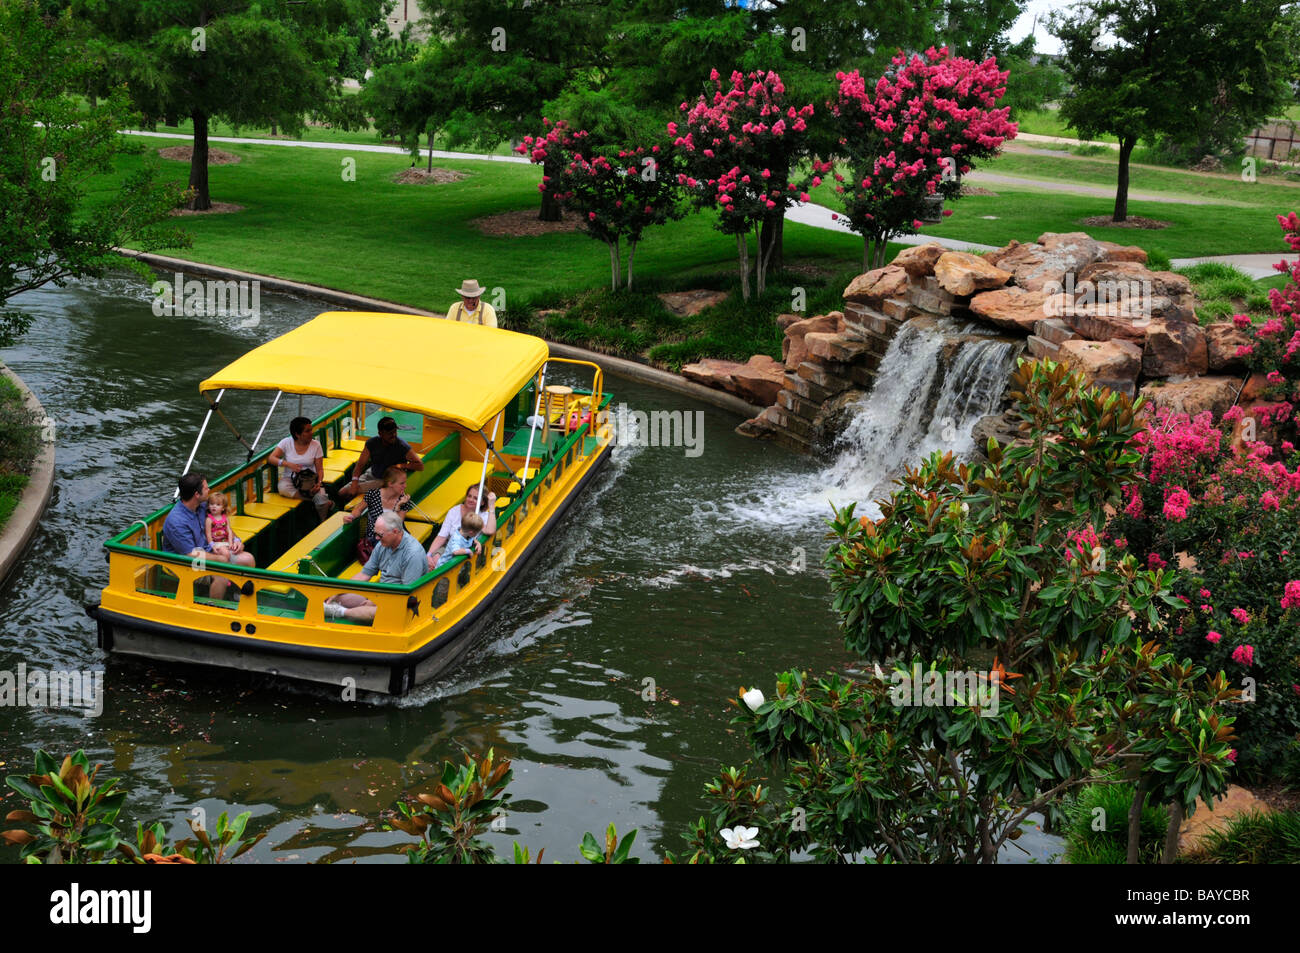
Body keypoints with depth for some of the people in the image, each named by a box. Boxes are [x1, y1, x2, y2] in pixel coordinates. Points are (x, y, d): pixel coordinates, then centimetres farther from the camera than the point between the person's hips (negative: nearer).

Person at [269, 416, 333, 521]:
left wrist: (319, 483, -20)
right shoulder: (287, 443, 0)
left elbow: (319, 469, 0)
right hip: (290, 478, 1)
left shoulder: (316, 445, 1)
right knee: (282, 488, -38)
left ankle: (323, 524, -10)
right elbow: (272, 458, -8)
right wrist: (288, 464, -24)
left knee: (322, 503, -32)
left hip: (310, 479, -1)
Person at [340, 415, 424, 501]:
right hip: (371, 475, 5)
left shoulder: (402, 446, -19)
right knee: (342, 493, -2)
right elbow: (360, 464, -7)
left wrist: (401, 465, -29)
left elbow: (420, 465, -18)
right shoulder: (372, 443, -8)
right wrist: (354, 482, -23)